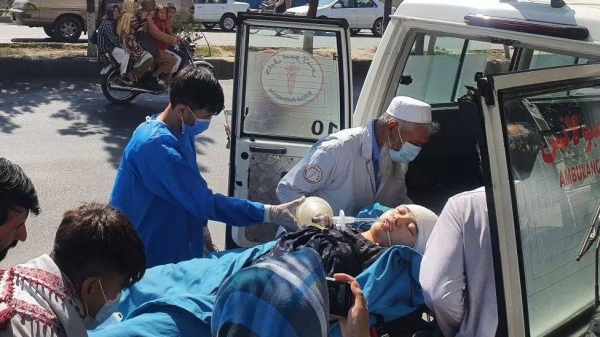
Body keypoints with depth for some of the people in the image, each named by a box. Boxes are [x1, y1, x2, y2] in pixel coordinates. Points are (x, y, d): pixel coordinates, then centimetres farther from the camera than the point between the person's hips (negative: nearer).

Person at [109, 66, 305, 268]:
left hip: (172, 245, 9)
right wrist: (270, 213, -31)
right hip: (148, 256, -9)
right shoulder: (156, 146, -29)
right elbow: (204, 202, -31)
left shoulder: (181, 131, 2)